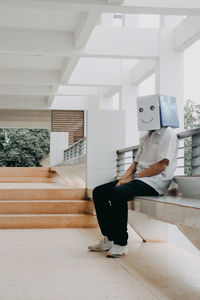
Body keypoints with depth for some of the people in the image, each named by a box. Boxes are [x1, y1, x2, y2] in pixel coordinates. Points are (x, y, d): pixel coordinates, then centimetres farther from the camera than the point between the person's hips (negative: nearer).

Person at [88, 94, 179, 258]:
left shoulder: (168, 134, -6)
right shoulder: (146, 137, 22)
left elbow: (161, 166, -16)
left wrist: (133, 177, -13)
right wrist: (124, 177, 0)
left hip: (155, 182, -9)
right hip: (139, 179, 9)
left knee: (118, 193, -33)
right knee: (99, 192, -2)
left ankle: (121, 244, -24)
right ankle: (109, 239, -2)